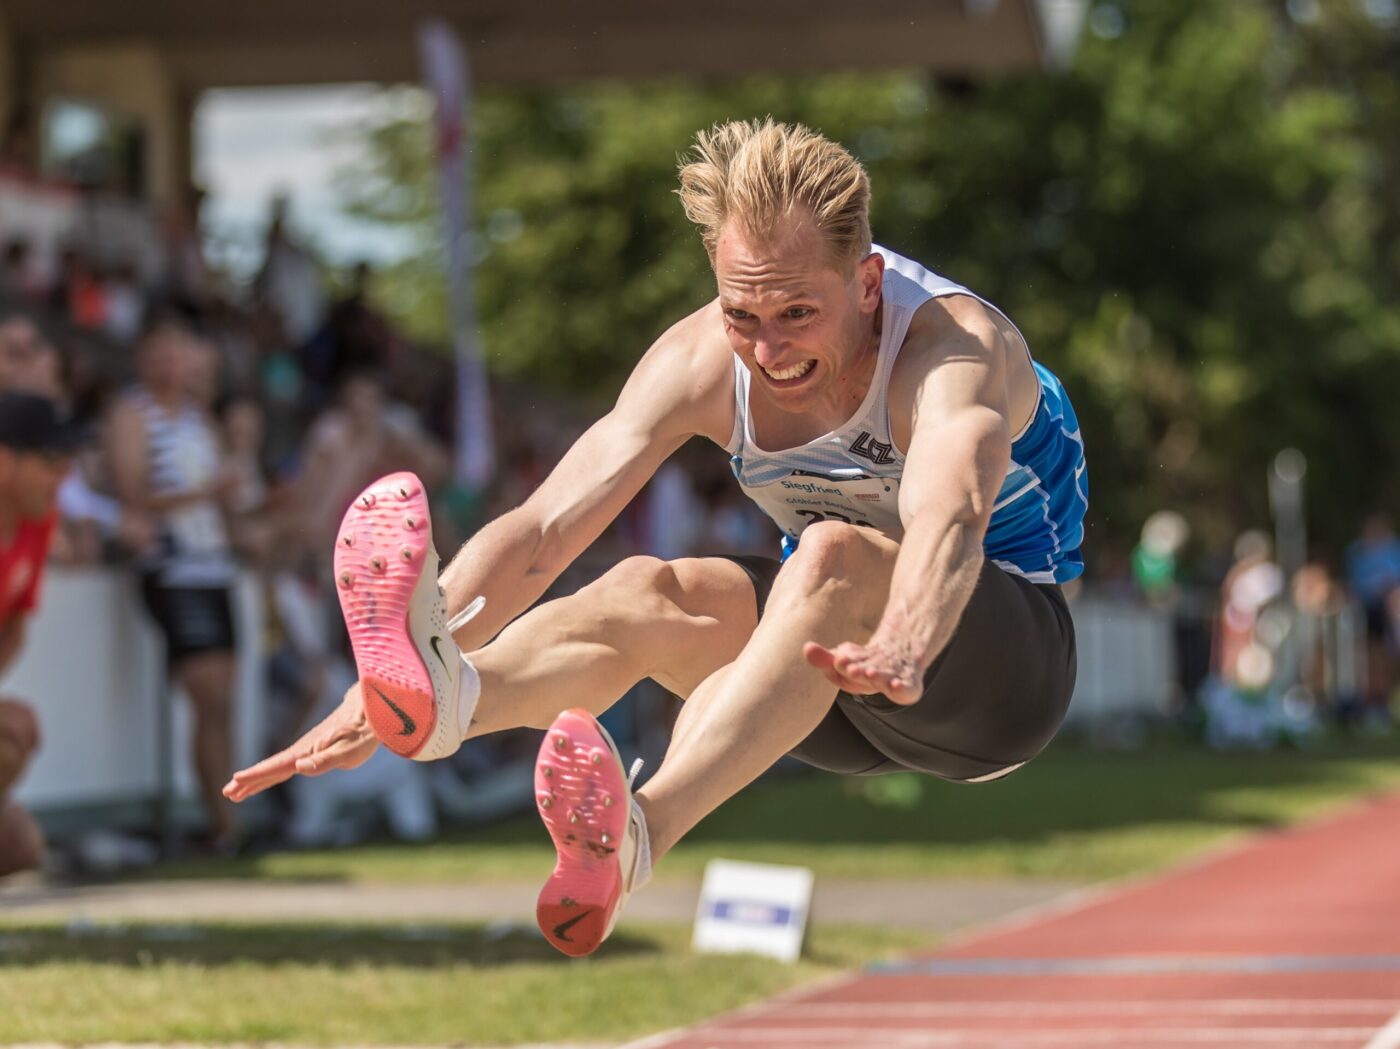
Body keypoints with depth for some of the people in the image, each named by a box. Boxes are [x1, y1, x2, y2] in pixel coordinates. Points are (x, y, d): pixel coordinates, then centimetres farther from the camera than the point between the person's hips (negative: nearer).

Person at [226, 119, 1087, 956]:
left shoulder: (953, 347, -27)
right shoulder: (700, 361, -13)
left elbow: (949, 517, -49)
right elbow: (541, 532, -20)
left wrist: (903, 652, -71)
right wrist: (369, 699, -32)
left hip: (1014, 656, -5)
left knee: (833, 557, -37)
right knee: (647, 591, -26)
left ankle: (635, 838, -61)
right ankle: (434, 694, -59)